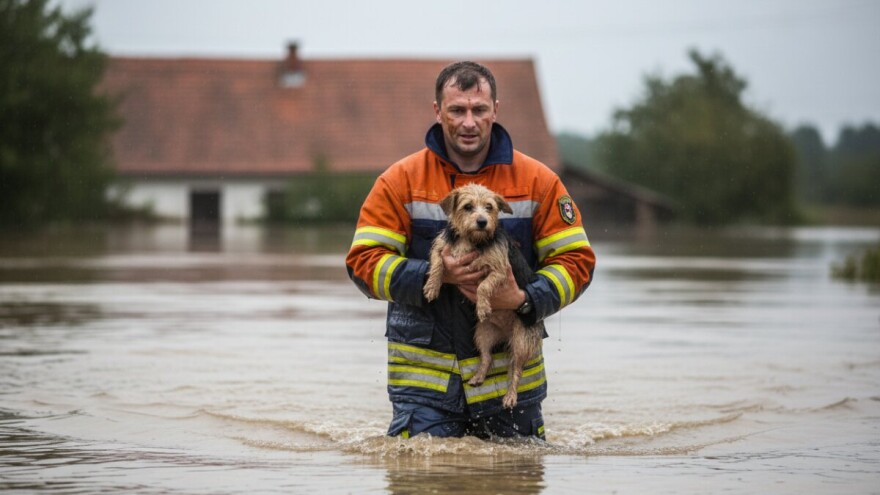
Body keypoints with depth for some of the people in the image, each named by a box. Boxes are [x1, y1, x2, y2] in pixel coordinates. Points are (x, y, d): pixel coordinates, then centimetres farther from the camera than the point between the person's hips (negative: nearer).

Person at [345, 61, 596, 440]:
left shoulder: (537, 181, 3)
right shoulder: (401, 181, 0)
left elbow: (576, 260, 3)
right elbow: (364, 262, -4)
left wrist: (526, 300, -16)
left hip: (511, 371, 1)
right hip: (424, 373, -1)